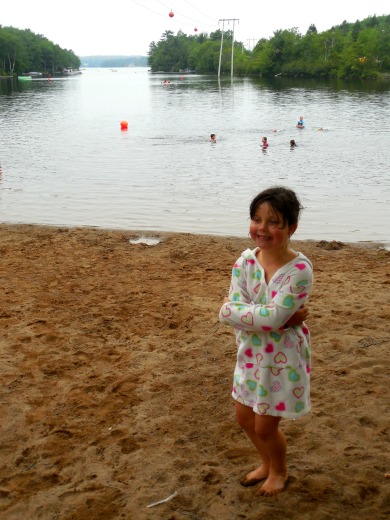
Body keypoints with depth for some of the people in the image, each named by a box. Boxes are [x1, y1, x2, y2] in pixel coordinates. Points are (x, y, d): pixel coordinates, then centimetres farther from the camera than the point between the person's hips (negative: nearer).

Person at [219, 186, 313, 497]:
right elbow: (227, 312, -15)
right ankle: (267, 464, 49)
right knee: (245, 417, 19)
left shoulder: (299, 269, -24)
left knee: (265, 426, 8)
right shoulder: (245, 261, -8)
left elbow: (273, 318, -31)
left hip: (283, 358, -6)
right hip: (251, 354, 6)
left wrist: (239, 310, -19)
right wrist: (271, 318, -25)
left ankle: (279, 472, 40)